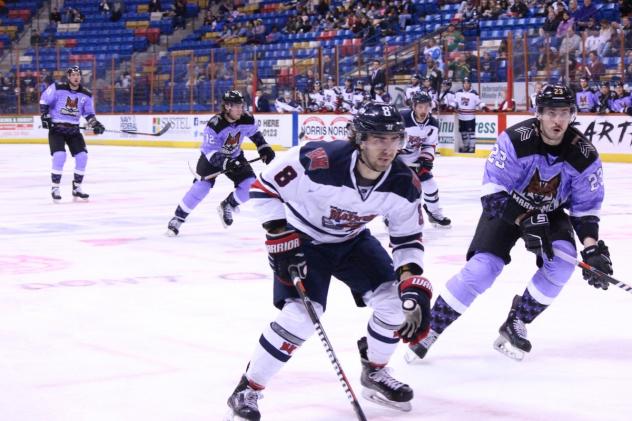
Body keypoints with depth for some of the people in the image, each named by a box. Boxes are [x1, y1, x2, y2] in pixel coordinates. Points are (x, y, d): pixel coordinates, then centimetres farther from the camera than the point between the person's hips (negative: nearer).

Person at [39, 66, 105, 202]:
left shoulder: (86, 95, 2)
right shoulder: (57, 88, -11)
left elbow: (88, 113, 10)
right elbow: (44, 100, -2)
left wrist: (95, 124, -4)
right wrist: (45, 116, -10)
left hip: (73, 129, 5)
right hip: (56, 127, -4)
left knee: (82, 156, -5)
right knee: (59, 155, -20)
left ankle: (77, 188, 11)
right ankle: (55, 188, -7)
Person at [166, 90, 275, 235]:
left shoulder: (247, 119, -18)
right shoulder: (214, 125, -33)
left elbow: (255, 134, 6)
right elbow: (211, 153, -32)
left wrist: (264, 149, 0)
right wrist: (226, 163, -46)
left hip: (234, 157, 5)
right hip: (211, 157, -5)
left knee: (250, 185, -11)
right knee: (201, 186, -23)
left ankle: (227, 206, 15)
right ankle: (178, 218, -9)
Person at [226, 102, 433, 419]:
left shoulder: (403, 184, -20)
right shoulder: (318, 161, -35)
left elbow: (408, 238, -7)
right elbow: (264, 188, -22)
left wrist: (414, 288, -19)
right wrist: (281, 239, -24)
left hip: (352, 240, 5)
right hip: (302, 239, -5)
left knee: (395, 300, -7)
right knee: (302, 315, -21)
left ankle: (374, 372, 21)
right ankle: (247, 390, -5)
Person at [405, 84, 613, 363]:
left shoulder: (584, 154, -18)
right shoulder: (515, 139, -27)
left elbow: (586, 208, -10)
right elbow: (493, 191, -26)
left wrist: (592, 248, -23)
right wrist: (524, 221, -34)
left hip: (550, 213, 3)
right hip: (506, 207, -3)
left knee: (562, 264, -23)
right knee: (482, 268, -19)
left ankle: (515, 326, -3)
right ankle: (429, 330, -5)